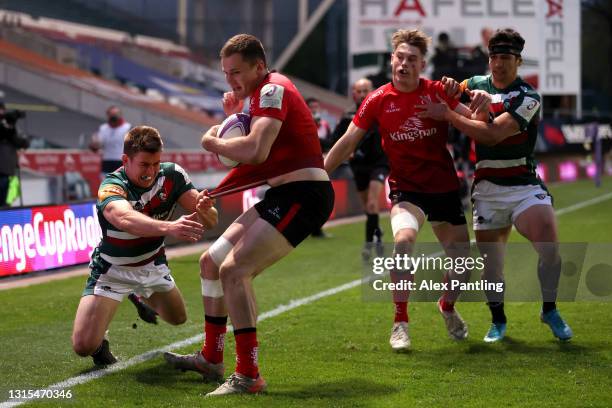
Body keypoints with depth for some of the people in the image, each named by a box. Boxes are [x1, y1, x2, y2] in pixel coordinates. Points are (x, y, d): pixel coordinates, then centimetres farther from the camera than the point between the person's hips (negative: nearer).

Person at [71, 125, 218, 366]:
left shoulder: (171, 175, -18)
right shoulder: (111, 187, -33)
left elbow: (210, 221, -19)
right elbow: (125, 219, -57)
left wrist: (203, 210, -45)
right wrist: (168, 227, -74)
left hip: (153, 264, 5)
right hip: (114, 270, -5)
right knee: (83, 345, -19)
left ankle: (142, 297, 56)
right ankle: (100, 339, 18)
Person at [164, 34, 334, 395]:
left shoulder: (272, 89, -14)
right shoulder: (260, 94, 18)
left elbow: (256, 151, -29)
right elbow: (249, 156, 20)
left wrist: (213, 142, -12)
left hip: (303, 194, -11)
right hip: (284, 195, 11)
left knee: (234, 269, -22)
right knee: (211, 262, 15)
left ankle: (249, 376, -20)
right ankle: (211, 359, 26)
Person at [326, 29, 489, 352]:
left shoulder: (438, 92, -4)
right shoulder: (378, 100, -5)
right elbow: (347, 143, -1)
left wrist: (479, 107, -27)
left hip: (445, 188, 2)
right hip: (406, 188, -2)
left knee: (463, 261, 3)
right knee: (403, 240, -31)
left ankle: (448, 307, 37)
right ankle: (400, 323, -20)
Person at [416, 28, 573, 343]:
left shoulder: (528, 97, -10)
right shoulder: (476, 84, 8)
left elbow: (492, 134, -21)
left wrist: (447, 114, -19)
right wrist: (449, 89, -4)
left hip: (525, 186, -4)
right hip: (487, 189, 4)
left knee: (550, 247, -20)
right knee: (490, 260, 2)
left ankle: (550, 311, 1)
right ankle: (498, 321, 21)